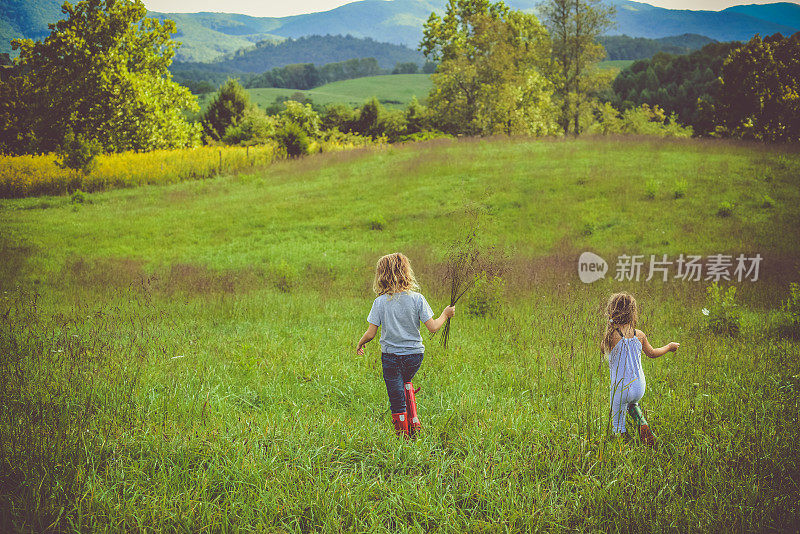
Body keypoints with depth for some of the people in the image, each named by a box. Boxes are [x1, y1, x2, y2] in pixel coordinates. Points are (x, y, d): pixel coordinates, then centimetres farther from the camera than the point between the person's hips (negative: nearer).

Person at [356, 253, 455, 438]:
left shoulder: (380, 302, -10)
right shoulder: (417, 299, -9)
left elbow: (370, 334, -9)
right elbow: (432, 327, -8)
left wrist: (360, 344, 12)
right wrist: (445, 314, 10)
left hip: (391, 357, -2)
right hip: (415, 355, 2)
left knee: (397, 399, 7)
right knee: (405, 382, 30)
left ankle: (403, 435, 12)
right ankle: (414, 422, 23)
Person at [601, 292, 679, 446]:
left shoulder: (612, 335, -19)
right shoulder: (639, 335, -5)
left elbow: (602, 348, 2)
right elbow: (651, 353, 13)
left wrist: (609, 329, 6)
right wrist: (669, 347, 31)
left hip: (621, 388, -4)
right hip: (639, 387, 4)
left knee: (618, 426, 16)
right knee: (632, 404, 36)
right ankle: (643, 424, 14)